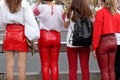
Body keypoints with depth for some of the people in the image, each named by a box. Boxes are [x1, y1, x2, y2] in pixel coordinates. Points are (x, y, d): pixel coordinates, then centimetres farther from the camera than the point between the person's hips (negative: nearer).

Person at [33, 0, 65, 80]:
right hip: (56, 36, 2)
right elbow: (63, 23, 10)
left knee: (45, 64, 4)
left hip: (44, 36, -2)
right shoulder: (60, 8, -2)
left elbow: (33, 12, 11)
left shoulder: (41, 7, -9)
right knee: (54, 64, 7)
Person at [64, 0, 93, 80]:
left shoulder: (71, 13, -6)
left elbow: (66, 25, 9)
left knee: (73, 68, 5)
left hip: (72, 44, -2)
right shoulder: (89, 13, 0)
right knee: (85, 67, 8)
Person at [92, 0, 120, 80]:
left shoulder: (100, 12, -13)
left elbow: (97, 31, -14)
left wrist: (94, 47, -10)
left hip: (103, 42, -6)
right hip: (113, 41, 6)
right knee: (111, 69, 14)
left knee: (104, 71, 2)